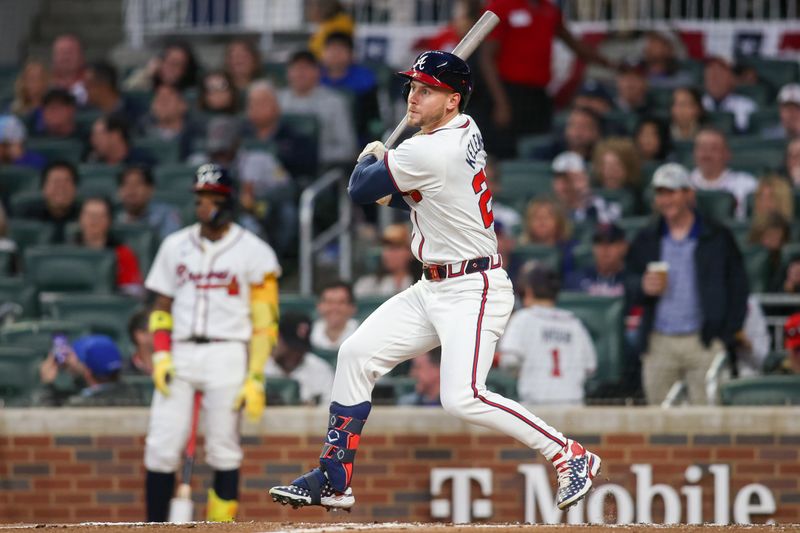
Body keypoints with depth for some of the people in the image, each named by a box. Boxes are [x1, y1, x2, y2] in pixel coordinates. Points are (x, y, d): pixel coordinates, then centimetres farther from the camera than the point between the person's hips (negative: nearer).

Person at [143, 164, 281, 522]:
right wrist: (160, 355, 0)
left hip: (226, 354, -3)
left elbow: (264, 321, -1)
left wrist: (255, 378, -9)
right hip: (179, 354, 3)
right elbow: (162, 306, 16)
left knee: (223, 451, -5)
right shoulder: (175, 246, 13)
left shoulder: (252, 252, 1)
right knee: (161, 448, -6)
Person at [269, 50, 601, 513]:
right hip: (434, 289, 11)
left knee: (463, 397, -22)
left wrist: (371, 158, 10)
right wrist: (393, 190, 7)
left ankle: (572, 456, -11)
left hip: (473, 291, -11)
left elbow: (360, 190, -10)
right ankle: (334, 483, 13)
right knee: (357, 354, 8)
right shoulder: (465, 128, 7)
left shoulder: (428, 154, -22)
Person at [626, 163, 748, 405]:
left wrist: (725, 338, -6)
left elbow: (738, 291, 3)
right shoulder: (645, 241, 14)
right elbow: (629, 287, 15)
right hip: (659, 345, 3)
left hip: (703, 342, -3)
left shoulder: (718, 238, 5)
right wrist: (643, 288, -9)